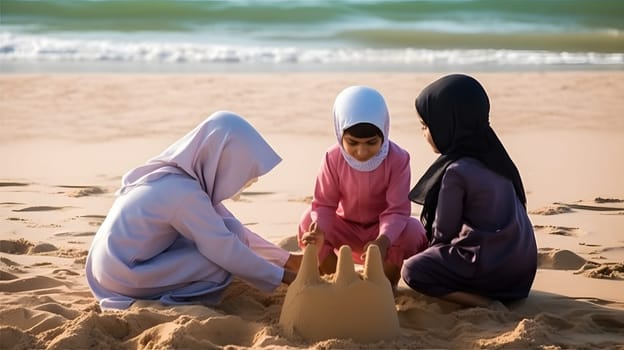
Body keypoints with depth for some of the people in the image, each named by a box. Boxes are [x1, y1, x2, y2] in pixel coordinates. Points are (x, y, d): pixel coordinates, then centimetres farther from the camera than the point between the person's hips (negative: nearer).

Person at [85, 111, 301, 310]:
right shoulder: (185, 192, -22)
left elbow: (232, 231, 12)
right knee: (225, 261, -13)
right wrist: (280, 276, -9)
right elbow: (226, 250, -19)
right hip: (124, 278, -9)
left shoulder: (180, 179, 6)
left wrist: (286, 259, 11)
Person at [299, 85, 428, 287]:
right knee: (309, 221, -27)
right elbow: (324, 203, -16)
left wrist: (383, 241, -47)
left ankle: (388, 278, -3)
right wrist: (319, 231, -41)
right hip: (346, 229, 2)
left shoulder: (397, 159, -23)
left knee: (412, 231, -34)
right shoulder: (334, 158, -17)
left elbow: (397, 209, -26)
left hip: (384, 228, -1)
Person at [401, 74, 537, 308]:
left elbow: (444, 232, -8)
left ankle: (484, 303, -14)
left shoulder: (456, 171, -18)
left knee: (412, 270, -1)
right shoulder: (492, 157, 7)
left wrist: (434, 246, 13)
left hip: (489, 268, -9)